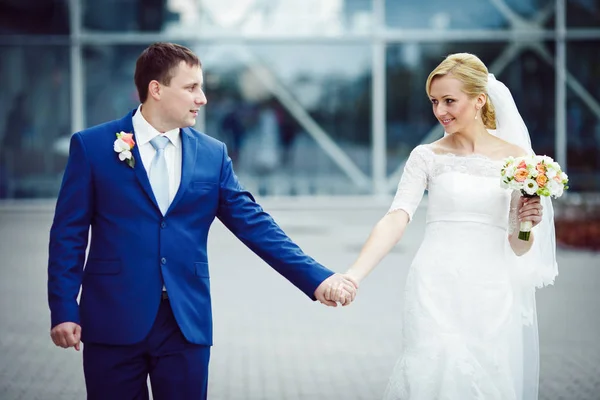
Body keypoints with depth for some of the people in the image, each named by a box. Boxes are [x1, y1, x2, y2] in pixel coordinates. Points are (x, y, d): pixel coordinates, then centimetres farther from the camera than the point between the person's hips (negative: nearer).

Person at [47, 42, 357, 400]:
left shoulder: (213, 154, 7)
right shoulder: (93, 146, -1)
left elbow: (254, 224, 4)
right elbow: (69, 233, 0)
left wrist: (317, 279, -5)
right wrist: (63, 310, -6)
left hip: (187, 323, 2)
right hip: (113, 321, -2)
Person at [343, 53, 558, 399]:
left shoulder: (516, 157, 5)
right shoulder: (427, 156, 3)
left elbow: (518, 247, 9)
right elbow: (397, 219, -10)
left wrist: (526, 223, -14)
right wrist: (353, 276, -24)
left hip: (491, 293, 1)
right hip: (436, 292, -1)